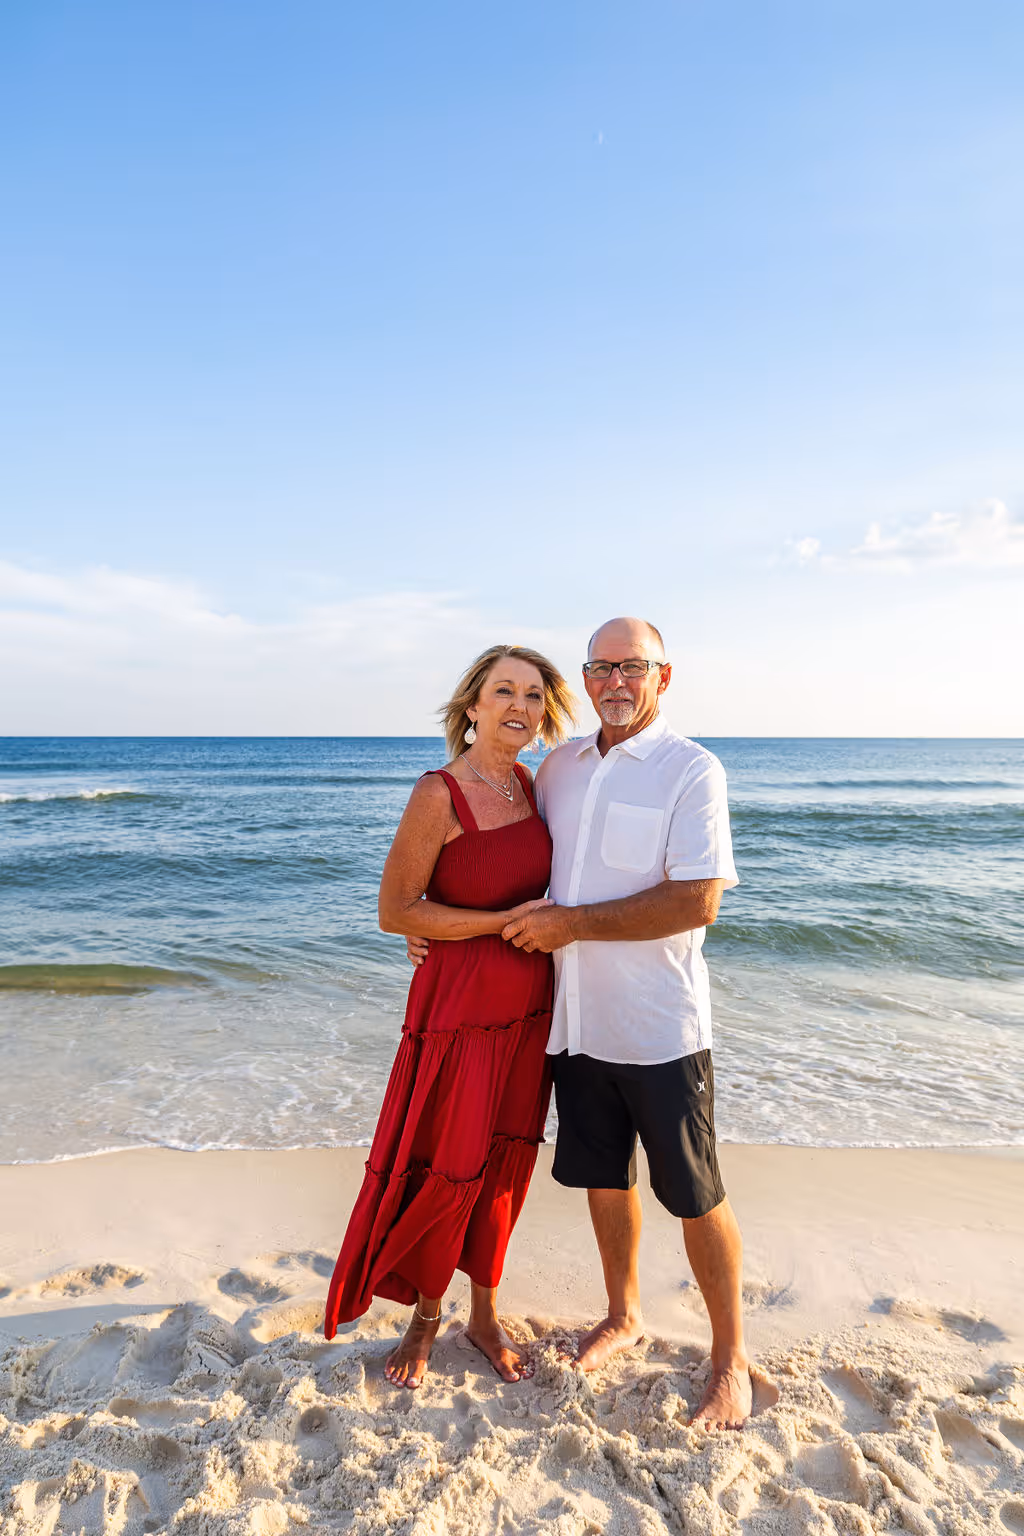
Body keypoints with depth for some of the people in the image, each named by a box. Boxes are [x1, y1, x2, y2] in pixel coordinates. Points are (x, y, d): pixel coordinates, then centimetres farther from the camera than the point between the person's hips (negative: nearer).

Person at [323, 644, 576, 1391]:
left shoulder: (526, 782, 2)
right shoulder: (439, 795, -18)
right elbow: (395, 911, -16)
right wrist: (503, 921, -19)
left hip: (529, 1006, 6)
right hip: (460, 1006, -6)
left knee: (505, 1161, 17)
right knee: (446, 1171, 8)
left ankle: (485, 1314, 39)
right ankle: (424, 1316, 36)